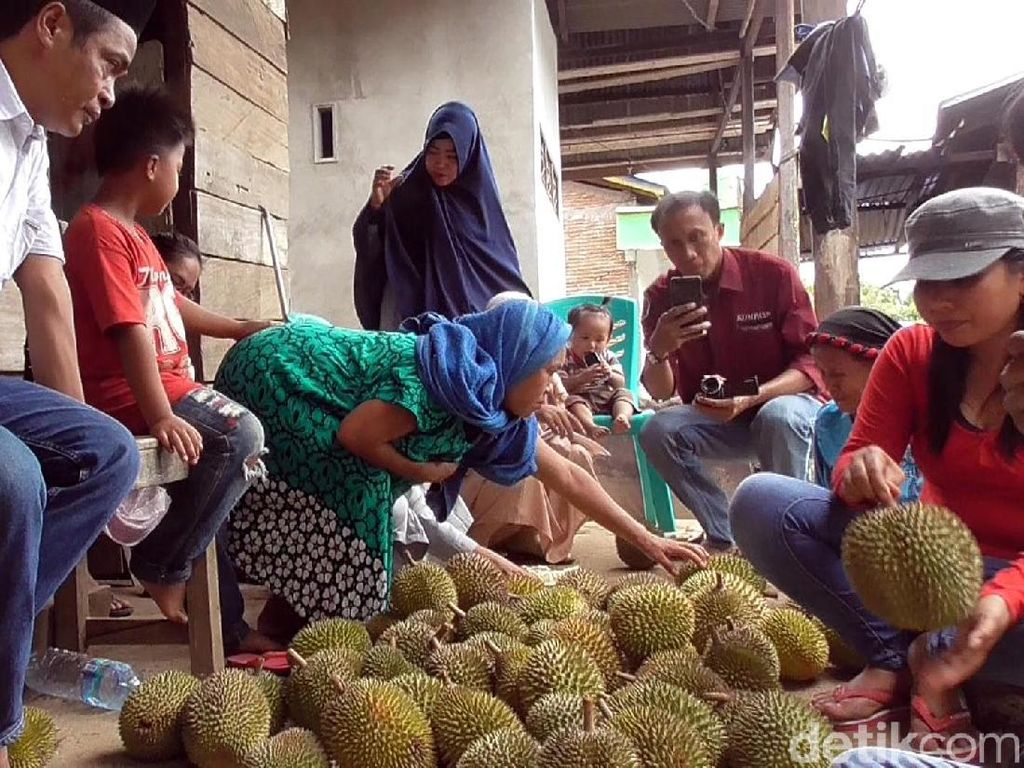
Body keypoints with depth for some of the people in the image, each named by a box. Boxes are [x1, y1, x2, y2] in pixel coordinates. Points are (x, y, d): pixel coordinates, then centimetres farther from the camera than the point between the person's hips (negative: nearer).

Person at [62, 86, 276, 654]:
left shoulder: (133, 232, 20)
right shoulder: (100, 231, -14)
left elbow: (170, 304, 31)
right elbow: (129, 331, -24)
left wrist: (239, 329, 36)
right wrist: (159, 415, -29)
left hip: (169, 388, 11)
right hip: (129, 399, -11)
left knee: (235, 456, 12)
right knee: (238, 435, -28)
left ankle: (227, 627, 22)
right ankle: (161, 566, -10)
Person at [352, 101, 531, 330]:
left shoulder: (480, 199, 5)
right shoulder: (406, 189, 1)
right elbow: (368, 245, -5)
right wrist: (376, 204, -21)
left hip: (466, 315, 1)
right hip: (408, 312, -1)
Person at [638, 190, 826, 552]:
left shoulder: (774, 274, -15)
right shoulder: (661, 296, -7)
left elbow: (812, 363, -14)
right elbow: (660, 393, -8)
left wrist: (751, 399, -32)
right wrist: (659, 349, -31)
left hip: (786, 402, -3)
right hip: (714, 419, 3)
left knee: (778, 418, -36)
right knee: (657, 432, -23)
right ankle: (725, 536, -11)